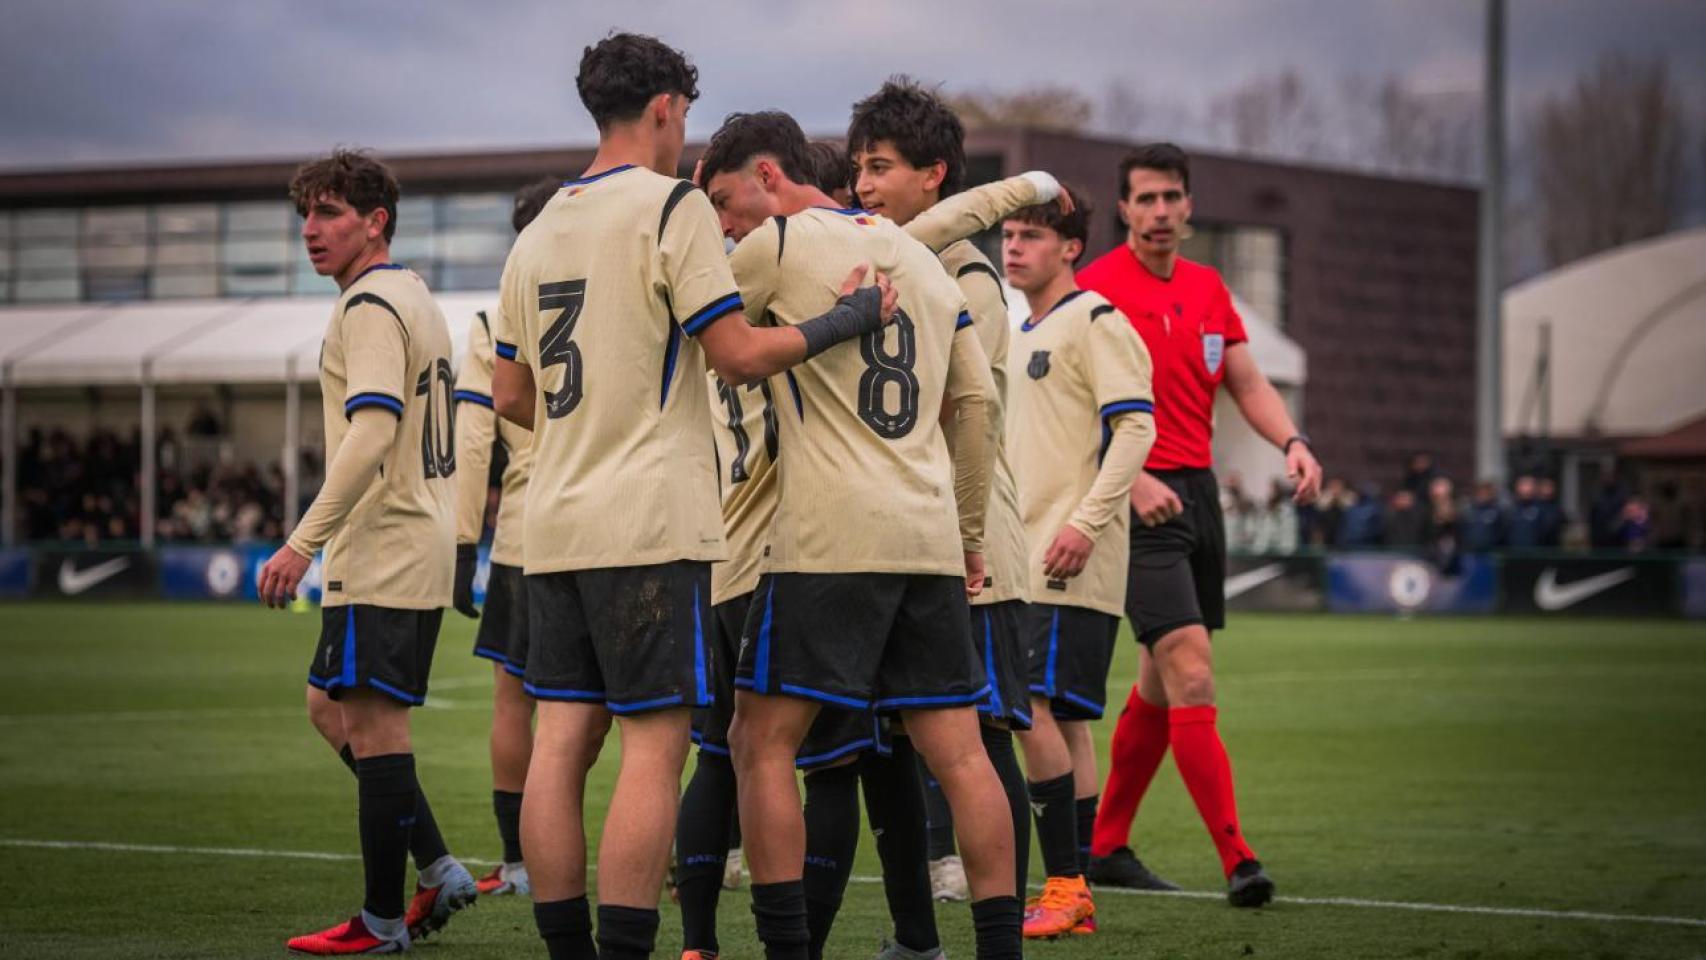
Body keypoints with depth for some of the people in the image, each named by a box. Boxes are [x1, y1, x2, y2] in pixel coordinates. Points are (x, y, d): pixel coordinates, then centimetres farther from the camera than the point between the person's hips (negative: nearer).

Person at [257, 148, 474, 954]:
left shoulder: (370, 306, -13)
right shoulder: (414, 298, 18)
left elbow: (371, 435, -25)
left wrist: (305, 541, -28)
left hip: (382, 556, -10)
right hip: (416, 547, 10)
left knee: (373, 727, -6)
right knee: (331, 709, 16)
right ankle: (438, 870, 15)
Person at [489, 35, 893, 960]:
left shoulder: (537, 233, 15)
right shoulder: (671, 206, -6)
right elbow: (740, 355, -11)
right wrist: (845, 320, 1)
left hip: (554, 525, 7)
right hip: (649, 520, -7)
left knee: (562, 740, 6)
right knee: (654, 743, -5)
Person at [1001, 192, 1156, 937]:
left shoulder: (1095, 323, -7)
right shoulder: (1020, 336, 20)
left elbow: (1136, 429, -14)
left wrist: (1085, 521, -22)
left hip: (1072, 562, -9)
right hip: (1024, 560, 9)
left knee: (1034, 707, -15)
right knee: (1063, 720, 8)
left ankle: (1065, 884, -12)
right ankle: (1074, 892, 10)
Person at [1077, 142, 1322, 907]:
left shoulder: (1208, 288, 13)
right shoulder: (1100, 286, -8)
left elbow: (1247, 384, 12)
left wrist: (1291, 441, -7)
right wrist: (1133, 481, -24)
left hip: (1198, 492, 8)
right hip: (1141, 499, -8)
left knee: (1160, 684, 13)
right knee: (1192, 676, -15)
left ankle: (1106, 844, 25)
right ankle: (1237, 860, -16)